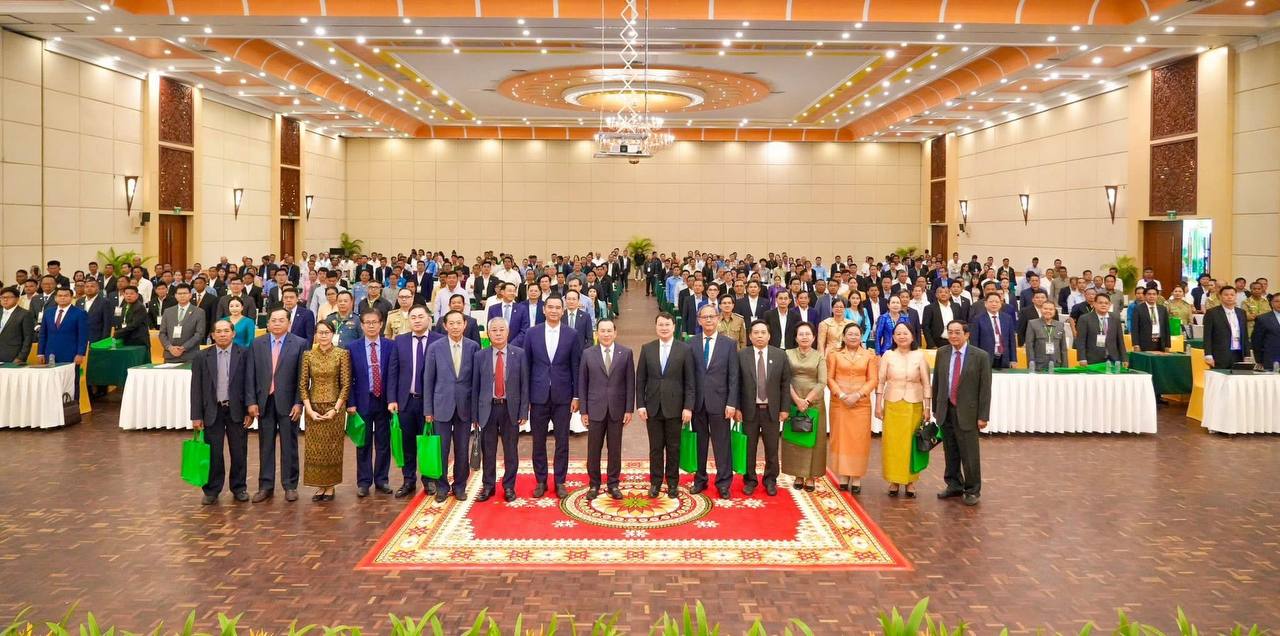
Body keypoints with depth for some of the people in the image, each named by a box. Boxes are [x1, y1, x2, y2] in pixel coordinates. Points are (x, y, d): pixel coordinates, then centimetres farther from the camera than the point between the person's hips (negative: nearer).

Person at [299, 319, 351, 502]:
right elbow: (303, 385, 2)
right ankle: (320, 486, 14)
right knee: (314, 449, 4)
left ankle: (330, 486, 13)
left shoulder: (342, 354, -3)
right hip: (313, 408, 2)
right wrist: (309, 410, -8)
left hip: (334, 407, -2)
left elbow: (346, 384, -5)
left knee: (333, 448, 4)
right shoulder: (308, 355, 2)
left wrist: (335, 409, -12)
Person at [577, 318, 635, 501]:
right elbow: (582, 383, 3)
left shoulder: (625, 353, 1)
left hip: (617, 409, 0)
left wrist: (629, 409, -3)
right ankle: (594, 484, 17)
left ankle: (613, 484, 18)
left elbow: (630, 382, 1)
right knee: (593, 449, 5)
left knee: (615, 449, 7)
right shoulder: (588, 354, 2)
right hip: (595, 409, 0)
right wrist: (583, 410, -1)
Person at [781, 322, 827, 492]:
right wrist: (797, 399, -14)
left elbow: (822, 383, -5)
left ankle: (811, 477, 10)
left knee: (814, 439, 2)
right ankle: (798, 475, 12)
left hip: (814, 403, -1)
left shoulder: (819, 356, 2)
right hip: (793, 403, 1)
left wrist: (807, 400, -13)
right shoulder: (788, 354, 4)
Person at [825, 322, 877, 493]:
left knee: (859, 439, -1)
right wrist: (841, 395, -12)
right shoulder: (835, 355, 6)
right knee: (840, 437, 1)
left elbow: (873, 379, 0)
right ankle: (843, 476, 7)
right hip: (839, 403, 0)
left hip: (861, 403, 0)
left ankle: (857, 478, 3)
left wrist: (858, 394, -13)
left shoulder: (869, 355, 6)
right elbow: (829, 378, 1)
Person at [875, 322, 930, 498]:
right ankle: (894, 481, 13)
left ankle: (909, 481, 14)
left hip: (914, 405, 0)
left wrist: (927, 406, -1)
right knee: (892, 443, 2)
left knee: (911, 443, 4)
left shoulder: (919, 355, 0)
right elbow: (881, 381, 2)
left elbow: (926, 383, 1)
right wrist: (878, 405, -1)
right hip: (892, 404, 0)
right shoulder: (888, 355, 1)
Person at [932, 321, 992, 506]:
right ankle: (954, 485, 28)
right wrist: (935, 407, 10)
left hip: (967, 412, -4)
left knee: (969, 454, 0)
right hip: (946, 410, 4)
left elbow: (985, 388, -7)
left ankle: (972, 490, 14)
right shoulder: (942, 353, 6)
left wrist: (983, 416, -9)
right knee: (950, 452, 13)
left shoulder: (980, 356, -6)